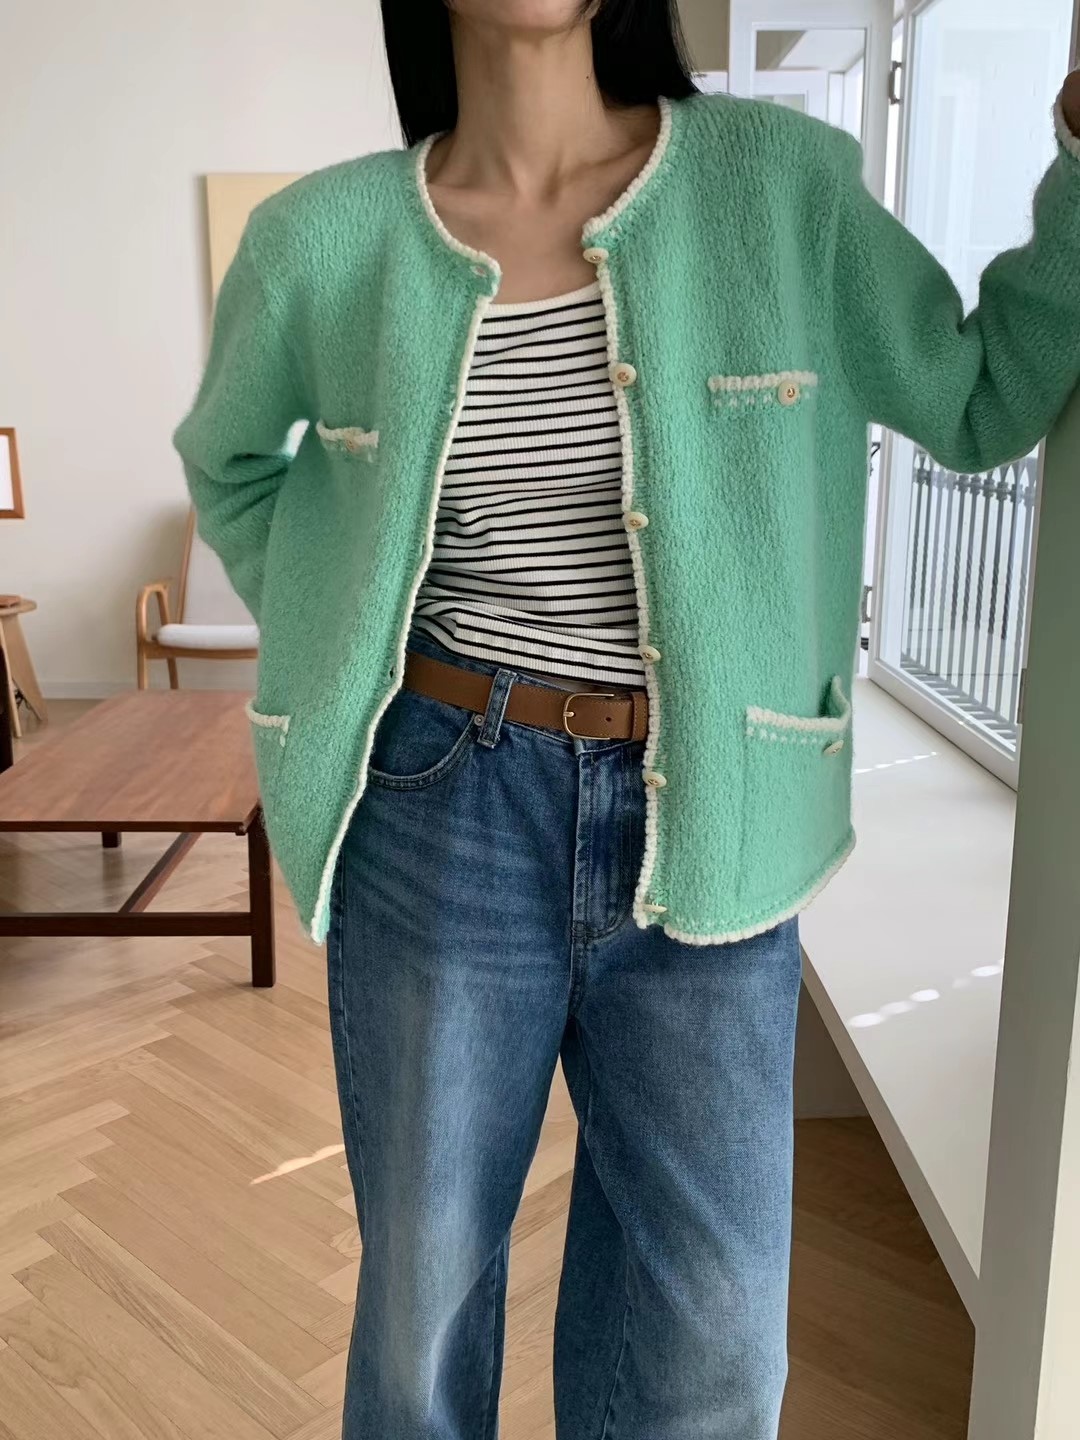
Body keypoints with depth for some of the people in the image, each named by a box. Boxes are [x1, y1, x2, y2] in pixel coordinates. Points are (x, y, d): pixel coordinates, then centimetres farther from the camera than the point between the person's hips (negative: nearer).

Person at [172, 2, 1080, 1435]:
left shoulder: (782, 185, -2)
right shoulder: (325, 239, -2)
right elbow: (229, 460, 16)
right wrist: (332, 653, 8)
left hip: (712, 830, 1)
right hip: (443, 818, 0)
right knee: (424, 1295, 17)